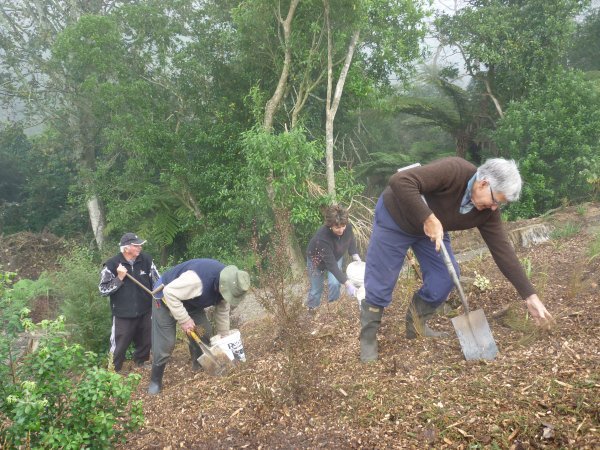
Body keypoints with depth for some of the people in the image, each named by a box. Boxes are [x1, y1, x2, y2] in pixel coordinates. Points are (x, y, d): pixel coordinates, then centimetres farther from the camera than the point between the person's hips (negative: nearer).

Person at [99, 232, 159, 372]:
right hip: (123, 315, -3)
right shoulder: (112, 264, -14)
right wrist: (119, 278, -22)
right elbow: (103, 290, -12)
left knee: (145, 342, 20)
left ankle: (140, 363, 45)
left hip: (145, 312, 4)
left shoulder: (146, 259, -6)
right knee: (119, 347, 6)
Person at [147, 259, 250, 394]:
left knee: (204, 332, 1)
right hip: (166, 298, -7)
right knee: (165, 343, -10)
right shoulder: (197, 279, -44)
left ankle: (200, 368, 22)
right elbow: (170, 293, -37)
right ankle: (155, 381, 10)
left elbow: (222, 312, 0)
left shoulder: (227, 283, -15)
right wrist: (184, 320, -32)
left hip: (190, 302, 7)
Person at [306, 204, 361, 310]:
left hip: (336, 257, 4)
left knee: (335, 283, -13)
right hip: (317, 260, -4)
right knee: (316, 288, 7)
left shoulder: (348, 227, -30)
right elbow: (331, 265, -41)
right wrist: (347, 283, -44)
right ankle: (311, 309, 32)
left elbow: (351, 241, -5)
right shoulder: (322, 237, -45)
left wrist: (355, 256, -22)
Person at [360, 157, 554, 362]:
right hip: (395, 217, -6)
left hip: (431, 228, 6)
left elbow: (502, 249, -12)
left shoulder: (487, 212, -15)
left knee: (445, 276, -3)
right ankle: (368, 341, 12)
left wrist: (530, 296, -14)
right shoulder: (453, 170, -36)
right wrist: (428, 218, -45)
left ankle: (416, 325, 19)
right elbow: (400, 181, -44)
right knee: (380, 284, -5)